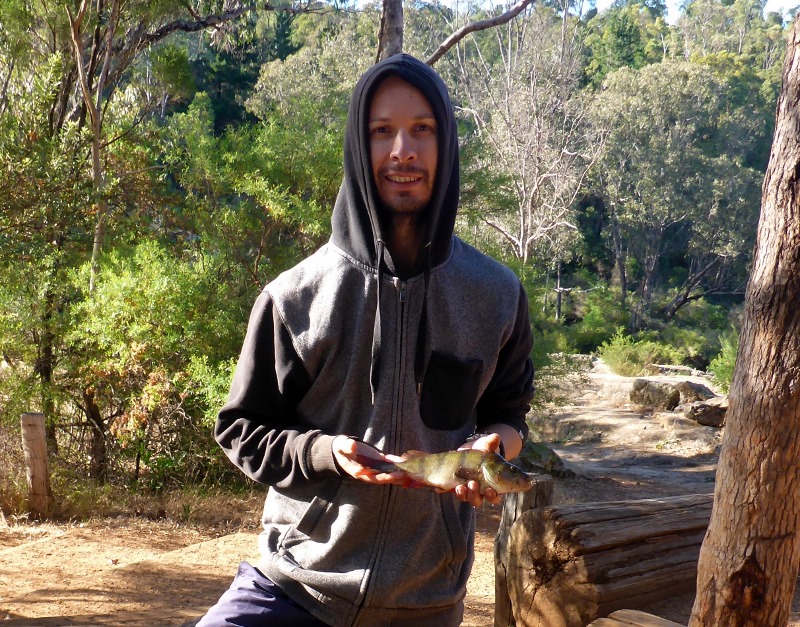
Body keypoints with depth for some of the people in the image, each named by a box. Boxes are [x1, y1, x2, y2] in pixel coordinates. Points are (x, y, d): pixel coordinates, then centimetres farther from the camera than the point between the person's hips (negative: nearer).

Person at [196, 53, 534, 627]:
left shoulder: (496, 296, -3)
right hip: (295, 578, -1)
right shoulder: (296, 297, -8)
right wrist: (326, 452, -19)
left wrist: (490, 449, -12)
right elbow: (241, 429, 0)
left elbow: (507, 412, 11)